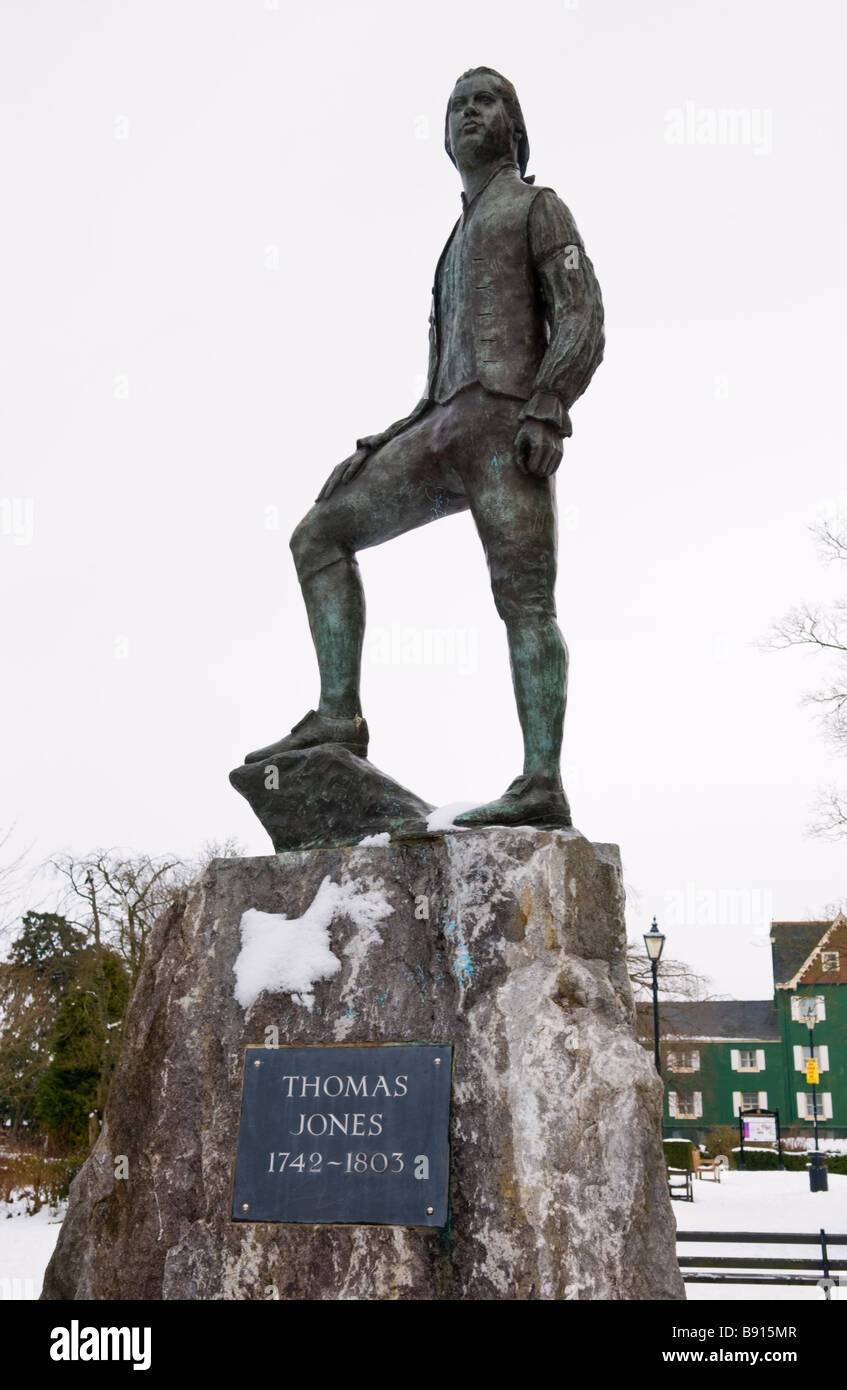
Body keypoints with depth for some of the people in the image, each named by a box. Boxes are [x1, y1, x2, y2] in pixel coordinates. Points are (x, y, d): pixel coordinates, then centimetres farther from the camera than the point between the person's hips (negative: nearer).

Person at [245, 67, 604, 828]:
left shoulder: (541, 208, 15)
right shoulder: (455, 255, 37)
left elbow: (582, 324, -2)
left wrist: (547, 413, -20)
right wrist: (382, 447, 16)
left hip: (509, 425, -7)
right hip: (444, 431, 7)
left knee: (524, 600, -18)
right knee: (318, 537, -3)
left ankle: (543, 786, -21)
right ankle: (339, 715, -9)